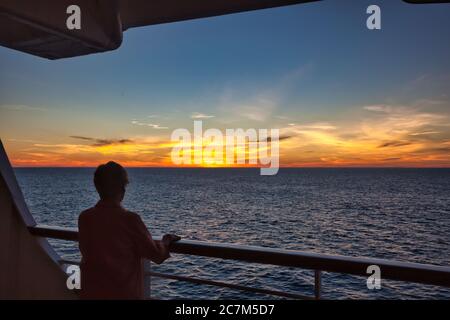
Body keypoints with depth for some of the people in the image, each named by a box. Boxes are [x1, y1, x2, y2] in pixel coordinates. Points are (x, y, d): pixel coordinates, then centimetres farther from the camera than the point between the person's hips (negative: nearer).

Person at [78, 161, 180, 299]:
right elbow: (154, 253, -11)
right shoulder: (129, 219, -20)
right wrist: (166, 242, 9)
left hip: (92, 292, 4)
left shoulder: (84, 218, -7)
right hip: (125, 293, -4)